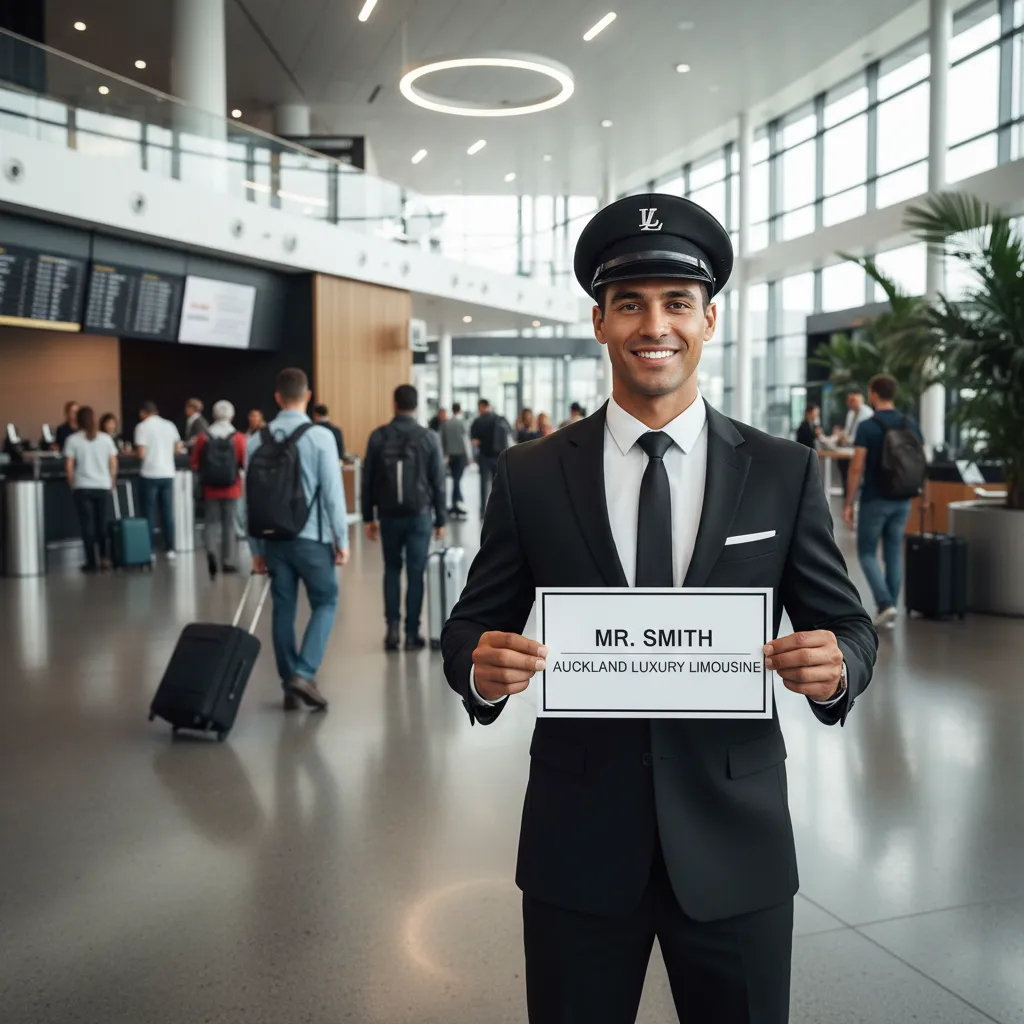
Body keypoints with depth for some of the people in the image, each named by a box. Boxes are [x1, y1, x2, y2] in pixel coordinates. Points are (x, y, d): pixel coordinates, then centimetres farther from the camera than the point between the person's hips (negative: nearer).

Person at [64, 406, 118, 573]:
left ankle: (91, 562, 3)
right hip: (103, 487, 2)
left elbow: (69, 466, -6)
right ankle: (105, 557, 2)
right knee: (103, 524, 11)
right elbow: (113, 464, 3)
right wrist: (112, 482, 15)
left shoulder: (73, 440, -4)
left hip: (82, 488, -2)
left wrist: (72, 484, 8)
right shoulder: (106, 438, 2)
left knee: (87, 525, 2)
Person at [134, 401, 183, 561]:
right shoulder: (169, 425, 7)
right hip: (167, 474, 4)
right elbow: (178, 449, 10)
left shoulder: (142, 427, -7)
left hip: (149, 475, -4)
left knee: (150, 514, 3)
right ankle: (170, 550, 8)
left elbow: (141, 454, -13)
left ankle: (150, 551, 5)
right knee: (168, 513, 8)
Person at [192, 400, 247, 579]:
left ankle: (211, 551, -14)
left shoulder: (203, 438, -4)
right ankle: (228, 562, 12)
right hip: (232, 489, -1)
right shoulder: (239, 438, -9)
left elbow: (195, 465, -1)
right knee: (229, 525, 9)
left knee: (212, 522, 11)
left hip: (210, 489, 1)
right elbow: (246, 464, -11)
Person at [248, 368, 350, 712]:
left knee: (283, 609, 11)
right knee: (325, 603, 9)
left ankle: (289, 685, 16)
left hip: (274, 539, 4)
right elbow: (333, 492, -10)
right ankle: (304, 674, -5)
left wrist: (256, 548, 11)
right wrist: (342, 539, -1)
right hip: (311, 537, -4)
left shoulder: (257, 440, 3)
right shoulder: (320, 436, -9)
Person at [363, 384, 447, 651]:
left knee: (392, 569, 15)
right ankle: (412, 634, 5)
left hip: (389, 514, 1)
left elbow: (368, 480, 1)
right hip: (419, 514, -1)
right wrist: (440, 520, 6)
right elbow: (438, 482, -2)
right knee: (416, 573, 4)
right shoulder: (429, 437, -4)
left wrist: (368, 517, 9)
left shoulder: (378, 436, -1)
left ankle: (392, 627, 5)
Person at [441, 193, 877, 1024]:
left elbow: (847, 625, 4)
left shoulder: (783, 472, -1)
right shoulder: (530, 475, -1)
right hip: (576, 846, 0)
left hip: (736, 842, 0)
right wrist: (481, 668, -19)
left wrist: (835, 666, -18)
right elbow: (472, 626, 4)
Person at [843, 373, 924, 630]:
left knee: (867, 552, 6)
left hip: (875, 500, -5)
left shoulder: (867, 426, -12)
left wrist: (848, 503, -8)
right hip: (902, 500, 5)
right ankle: (889, 610, 14)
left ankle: (885, 604, -9)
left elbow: (857, 467, -14)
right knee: (894, 554, 11)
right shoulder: (911, 424, 5)